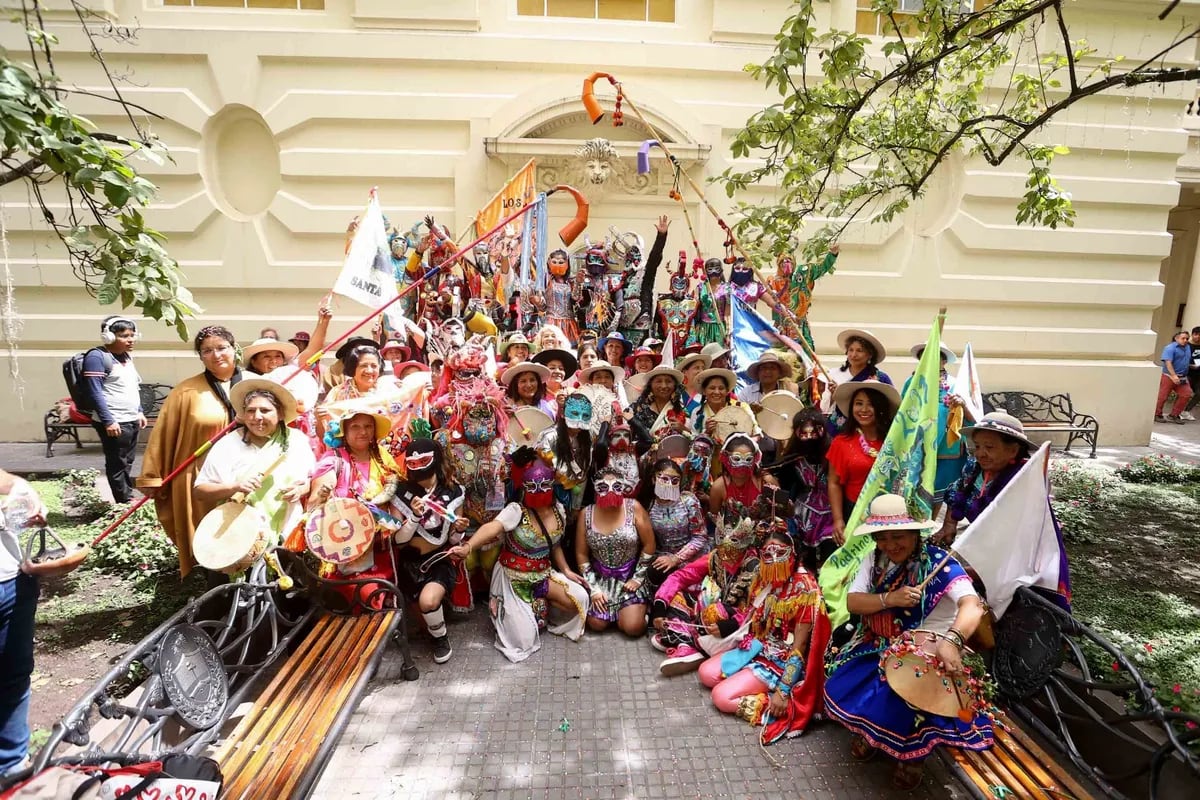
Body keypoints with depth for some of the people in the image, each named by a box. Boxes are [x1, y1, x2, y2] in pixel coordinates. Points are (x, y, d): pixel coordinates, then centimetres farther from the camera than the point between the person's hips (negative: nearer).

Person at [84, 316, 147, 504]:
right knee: (117, 464, -1)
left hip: (131, 419, 8)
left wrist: (139, 412, 19)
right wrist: (108, 420, -20)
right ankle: (125, 503, 3)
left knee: (128, 462, 15)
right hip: (115, 422, -8)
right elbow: (95, 392, -16)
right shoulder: (97, 357, -10)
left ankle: (128, 497, 24)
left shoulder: (127, 356, 15)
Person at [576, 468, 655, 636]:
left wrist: (638, 578, -7)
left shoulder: (634, 508, -14)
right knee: (597, 624, -7)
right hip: (601, 577, 2)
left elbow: (649, 545, -7)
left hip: (630, 576, -2)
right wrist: (593, 588, -6)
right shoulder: (586, 514, -8)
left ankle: (637, 608, 20)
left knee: (633, 627, -14)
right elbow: (581, 554, -1)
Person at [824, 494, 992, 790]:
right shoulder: (875, 560, -3)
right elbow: (852, 602, -8)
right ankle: (868, 731, 22)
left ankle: (914, 753, 12)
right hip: (879, 646, 5)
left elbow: (972, 606, -36)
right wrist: (889, 600, -27)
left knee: (893, 710, -25)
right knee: (838, 692, -13)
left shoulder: (940, 563, -20)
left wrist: (951, 640, -55)